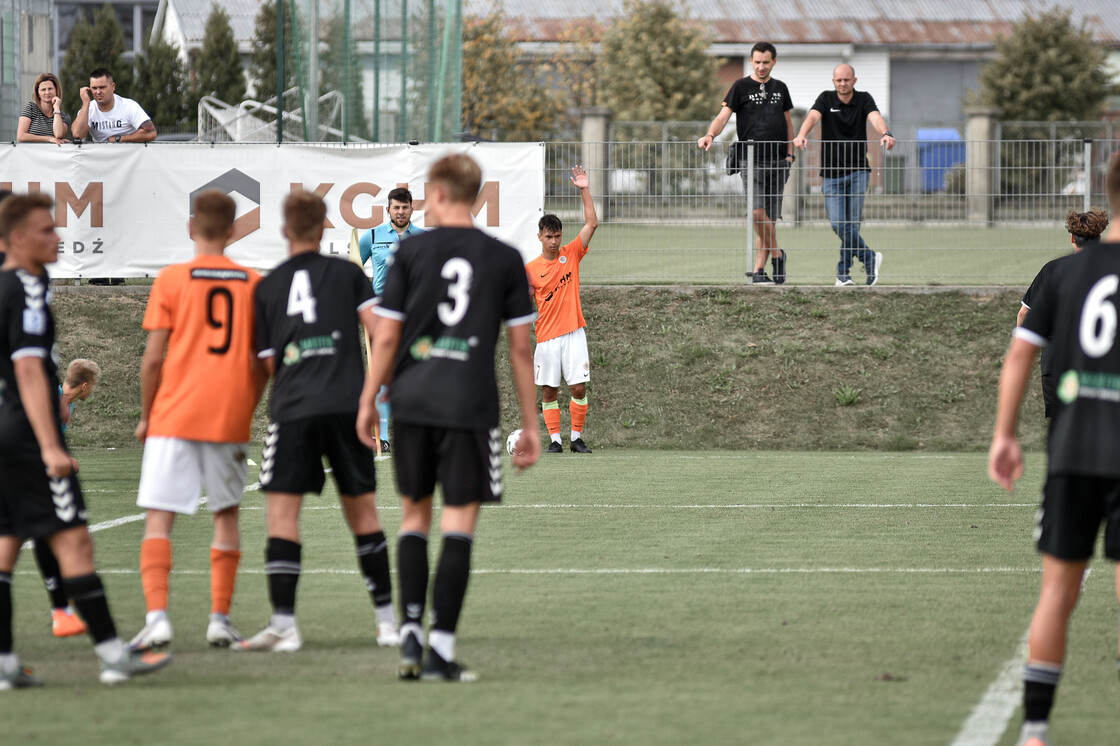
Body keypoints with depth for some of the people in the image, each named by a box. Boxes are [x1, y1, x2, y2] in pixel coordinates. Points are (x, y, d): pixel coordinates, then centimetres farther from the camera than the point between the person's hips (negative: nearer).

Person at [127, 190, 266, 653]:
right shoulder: (253, 283, 4)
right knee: (226, 516, 15)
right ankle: (220, 619, 12)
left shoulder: (171, 280, -3)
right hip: (230, 418, 2)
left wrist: (145, 417, 7)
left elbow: (153, 358, -5)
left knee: (159, 519, -2)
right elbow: (262, 363, 5)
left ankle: (157, 616, -16)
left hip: (174, 417, -2)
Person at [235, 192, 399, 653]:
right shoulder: (347, 274, 9)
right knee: (362, 512, 10)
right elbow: (379, 330, -1)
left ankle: (284, 623, -14)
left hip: (292, 408, -1)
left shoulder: (267, 287, 11)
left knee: (282, 513, -3)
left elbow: (270, 362, 13)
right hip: (347, 405, 1)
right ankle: (387, 619, 14)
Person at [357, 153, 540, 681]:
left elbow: (386, 336, 0)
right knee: (459, 523, 0)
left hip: (412, 400, 1)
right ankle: (442, 648, -6)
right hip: (472, 405, -1)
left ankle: (410, 632, 4)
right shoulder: (505, 259, 3)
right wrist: (530, 424, 8)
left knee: (414, 515, 15)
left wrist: (368, 401, 11)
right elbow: (520, 347, 3)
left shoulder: (412, 251, 1)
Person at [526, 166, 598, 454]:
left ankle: (577, 438, 7)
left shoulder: (571, 254, 5)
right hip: (546, 337, 0)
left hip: (573, 333, 0)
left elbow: (591, 223, -2)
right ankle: (555, 440, 9)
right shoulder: (530, 269, 2)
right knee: (549, 391, 1)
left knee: (579, 388, -4)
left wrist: (584, 190, -8)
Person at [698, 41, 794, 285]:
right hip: (752, 160, -4)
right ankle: (776, 254, 0)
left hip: (777, 162, 4)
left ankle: (759, 269, 7)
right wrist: (710, 135, -28)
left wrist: (789, 154, 12)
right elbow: (723, 115, -8)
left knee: (770, 218, 2)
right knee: (757, 211, -19)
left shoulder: (780, 88, 15)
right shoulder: (741, 87, 2)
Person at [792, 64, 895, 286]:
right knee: (838, 224, -10)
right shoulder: (826, 99, 0)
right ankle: (870, 259, 6)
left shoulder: (863, 99, 0)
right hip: (831, 174, 0)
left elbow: (875, 117, -20)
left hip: (858, 171, 0)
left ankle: (844, 271, 9)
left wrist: (885, 134, -42)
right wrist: (802, 135, -41)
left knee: (852, 222, -4)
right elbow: (813, 116, -19)